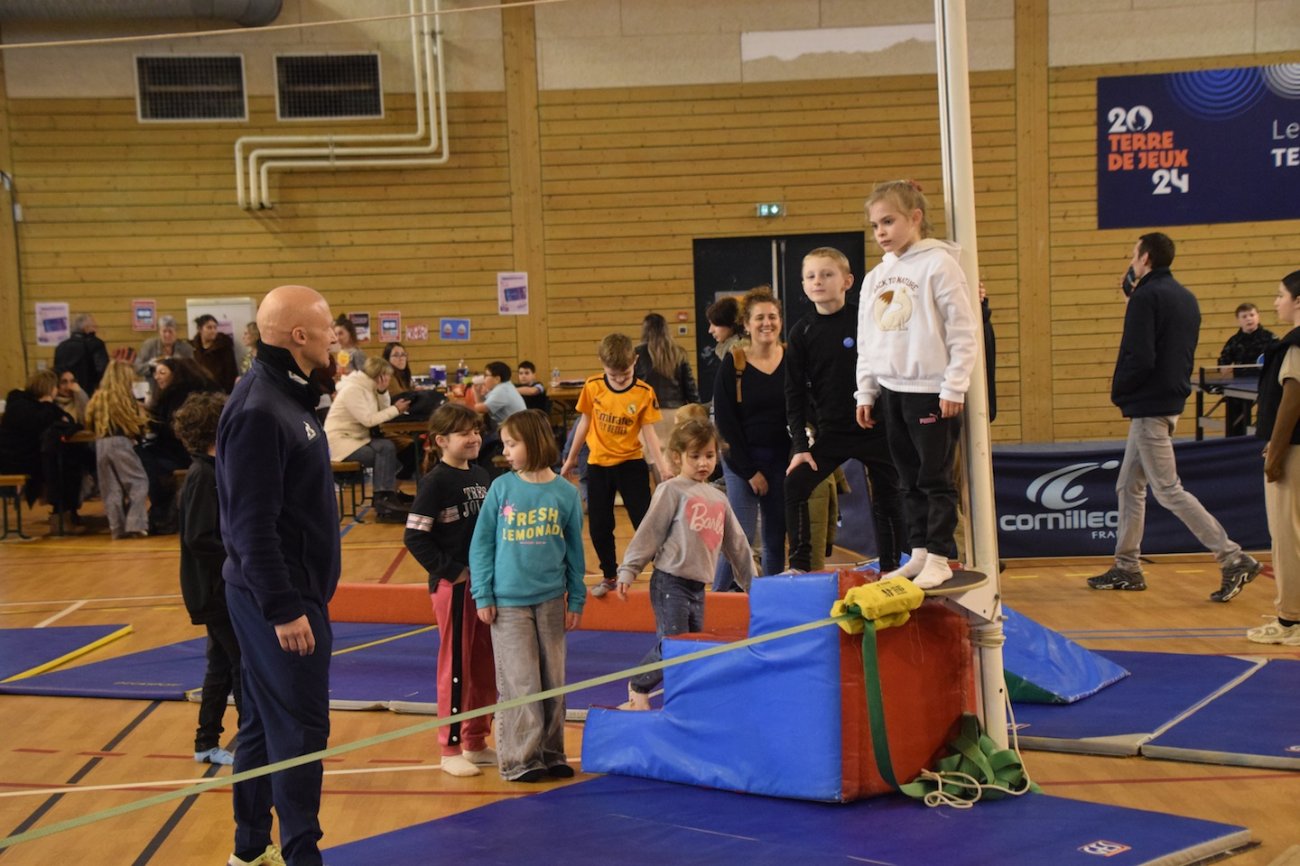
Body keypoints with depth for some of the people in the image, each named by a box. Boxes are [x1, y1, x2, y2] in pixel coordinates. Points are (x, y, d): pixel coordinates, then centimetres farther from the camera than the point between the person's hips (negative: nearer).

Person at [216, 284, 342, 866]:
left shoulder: (287, 394, 10)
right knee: (299, 730, -4)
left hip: (293, 589, 10)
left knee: (265, 723, 17)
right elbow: (252, 523, -23)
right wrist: (283, 609, -23)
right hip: (277, 597, -10)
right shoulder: (259, 410, -21)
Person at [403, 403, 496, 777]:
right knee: (456, 665, 1)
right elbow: (414, 536, -16)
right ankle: (451, 749, 12)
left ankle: (476, 742, 25)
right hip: (453, 585, -7)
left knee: (485, 663, 13)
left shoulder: (482, 476, 8)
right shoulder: (436, 482, -12)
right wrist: (451, 571, -16)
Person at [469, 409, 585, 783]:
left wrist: (576, 600, 6)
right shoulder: (501, 488, -3)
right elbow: (481, 544, 0)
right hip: (508, 602, -2)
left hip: (551, 602, 2)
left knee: (553, 682, 9)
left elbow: (575, 551, 6)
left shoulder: (565, 493, -1)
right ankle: (519, 759, 7)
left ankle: (550, 753, 22)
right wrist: (483, 595, -4)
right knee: (519, 684, -2)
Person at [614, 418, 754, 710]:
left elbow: (736, 543, 24)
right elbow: (649, 532, -7)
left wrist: (751, 580, 27)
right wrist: (628, 571, -12)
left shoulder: (718, 498, 16)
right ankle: (638, 688, 11)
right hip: (670, 581, -6)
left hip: (698, 587, 7)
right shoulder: (672, 491, -4)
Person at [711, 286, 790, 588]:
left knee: (776, 537, 6)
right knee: (741, 535, -8)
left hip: (781, 459, 3)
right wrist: (749, 471, -8)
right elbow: (724, 421, -5)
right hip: (742, 461, -3)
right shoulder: (733, 363, -6)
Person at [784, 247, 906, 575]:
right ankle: (800, 564, -3)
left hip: (876, 428, -1)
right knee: (795, 483, -11)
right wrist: (800, 445, -5)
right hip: (831, 432, 2)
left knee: (886, 496, 5)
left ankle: (891, 567, 20)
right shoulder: (801, 333, -1)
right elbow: (795, 393, 0)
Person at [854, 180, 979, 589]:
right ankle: (919, 553, 19)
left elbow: (963, 331, -11)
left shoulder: (938, 263, -8)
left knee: (936, 478, -1)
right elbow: (867, 341, 17)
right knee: (910, 480, 12)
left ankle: (939, 558, 6)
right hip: (891, 392, 7)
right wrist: (865, 391, 12)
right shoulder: (876, 277, 12)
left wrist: (954, 387, -14)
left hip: (932, 391, -7)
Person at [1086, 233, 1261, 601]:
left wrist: (1119, 391, -6)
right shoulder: (1186, 298, 14)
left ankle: (1234, 559, -10)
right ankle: (1127, 567, 20)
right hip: (1172, 401, 10)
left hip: (1149, 407, -10)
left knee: (1168, 491, -7)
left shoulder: (1146, 297, -14)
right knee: (1129, 486, 15)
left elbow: (1139, 358, -22)